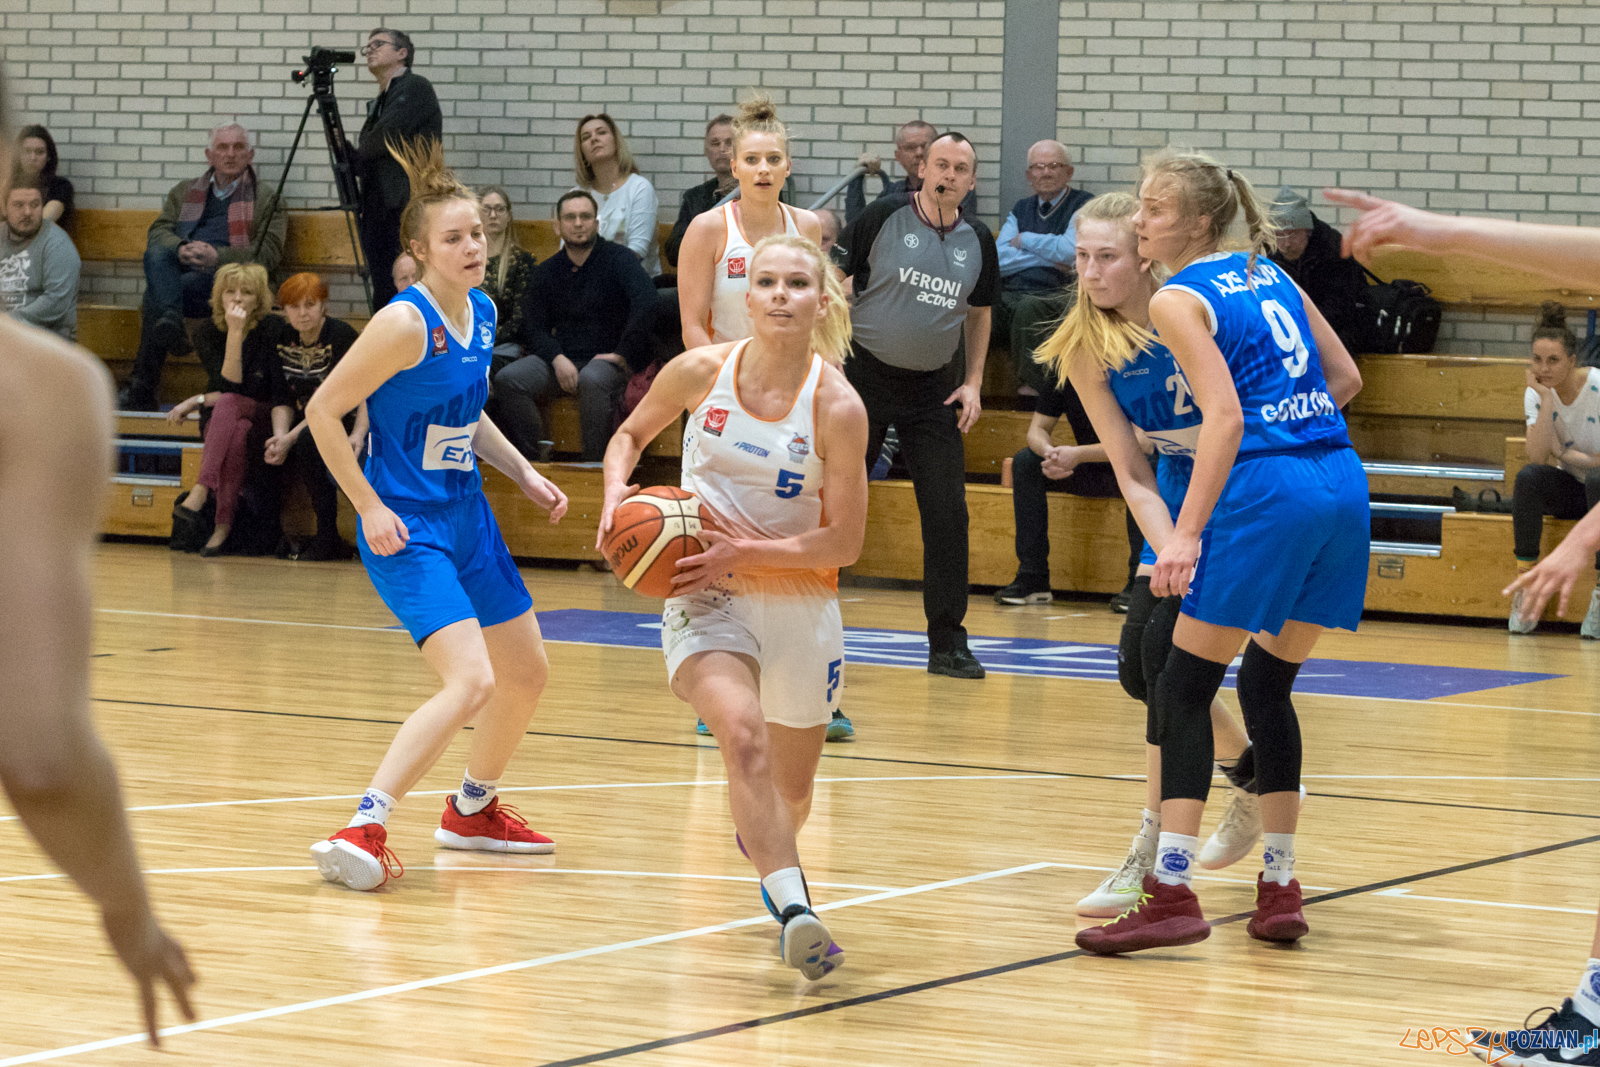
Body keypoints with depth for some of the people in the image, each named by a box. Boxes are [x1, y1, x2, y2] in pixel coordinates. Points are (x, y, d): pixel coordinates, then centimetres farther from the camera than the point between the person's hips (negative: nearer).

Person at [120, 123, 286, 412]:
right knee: (156, 254, -34)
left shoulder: (266, 202, 16)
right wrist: (180, 249, -12)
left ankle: (141, 390, -38)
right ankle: (171, 325, -55)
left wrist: (217, 256, -16)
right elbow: (158, 231, 13)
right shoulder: (183, 192, 29)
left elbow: (269, 253, 1)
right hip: (176, 272, 3)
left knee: (154, 296, -32)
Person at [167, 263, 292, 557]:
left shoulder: (273, 330, -10)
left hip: (265, 422, -2)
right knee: (238, 432, -35)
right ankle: (223, 524, -47)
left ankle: (200, 494, -49)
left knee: (228, 405, -34)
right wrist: (234, 333, -21)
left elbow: (283, 395, -15)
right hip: (221, 425, 2)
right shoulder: (207, 334, -1)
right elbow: (229, 386, -14)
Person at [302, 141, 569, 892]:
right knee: (471, 683, -24)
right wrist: (370, 508, -18)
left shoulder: (482, 312, 5)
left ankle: (472, 810, 43)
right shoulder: (405, 323, -20)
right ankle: (362, 830, -25)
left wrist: (524, 474, 11)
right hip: (408, 529, -9)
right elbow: (323, 412, -17)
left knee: (527, 674, 20)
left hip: (467, 516, 9)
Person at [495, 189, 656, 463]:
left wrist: (623, 355, -19)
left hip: (607, 359, -5)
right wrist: (557, 359, -11)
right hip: (561, 357, 5)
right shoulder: (546, 272, 14)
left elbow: (646, 303, -17)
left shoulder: (618, 259, -1)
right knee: (506, 380, -21)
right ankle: (534, 457, -16)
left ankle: (596, 463, -32)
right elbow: (534, 328, 10)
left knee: (591, 381, -40)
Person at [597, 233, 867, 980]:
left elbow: (843, 542, -12)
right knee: (742, 734, -30)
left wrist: (744, 551, -21)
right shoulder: (700, 372, -8)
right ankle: (793, 910, -34)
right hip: (706, 594, -1)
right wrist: (618, 491, -9)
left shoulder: (837, 406, -14)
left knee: (792, 787, 17)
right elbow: (631, 434, 12)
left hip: (800, 602, 1)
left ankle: (767, 851, 54)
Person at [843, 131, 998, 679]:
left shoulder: (977, 241, 4)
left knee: (948, 513, -2)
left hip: (933, 388, 3)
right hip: (866, 376, -3)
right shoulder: (883, 217, -8)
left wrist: (972, 382, 6)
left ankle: (948, 644, 5)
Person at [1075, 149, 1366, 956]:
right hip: (1342, 483, 7)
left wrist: (1187, 533, -17)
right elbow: (1345, 379, 22)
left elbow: (1226, 417, -15)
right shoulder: (1269, 275, 18)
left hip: (1266, 492, -7)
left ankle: (1172, 891, -8)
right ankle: (1279, 890, 18)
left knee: (1183, 691, -1)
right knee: (1268, 687, 18)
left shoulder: (1177, 301, -3)